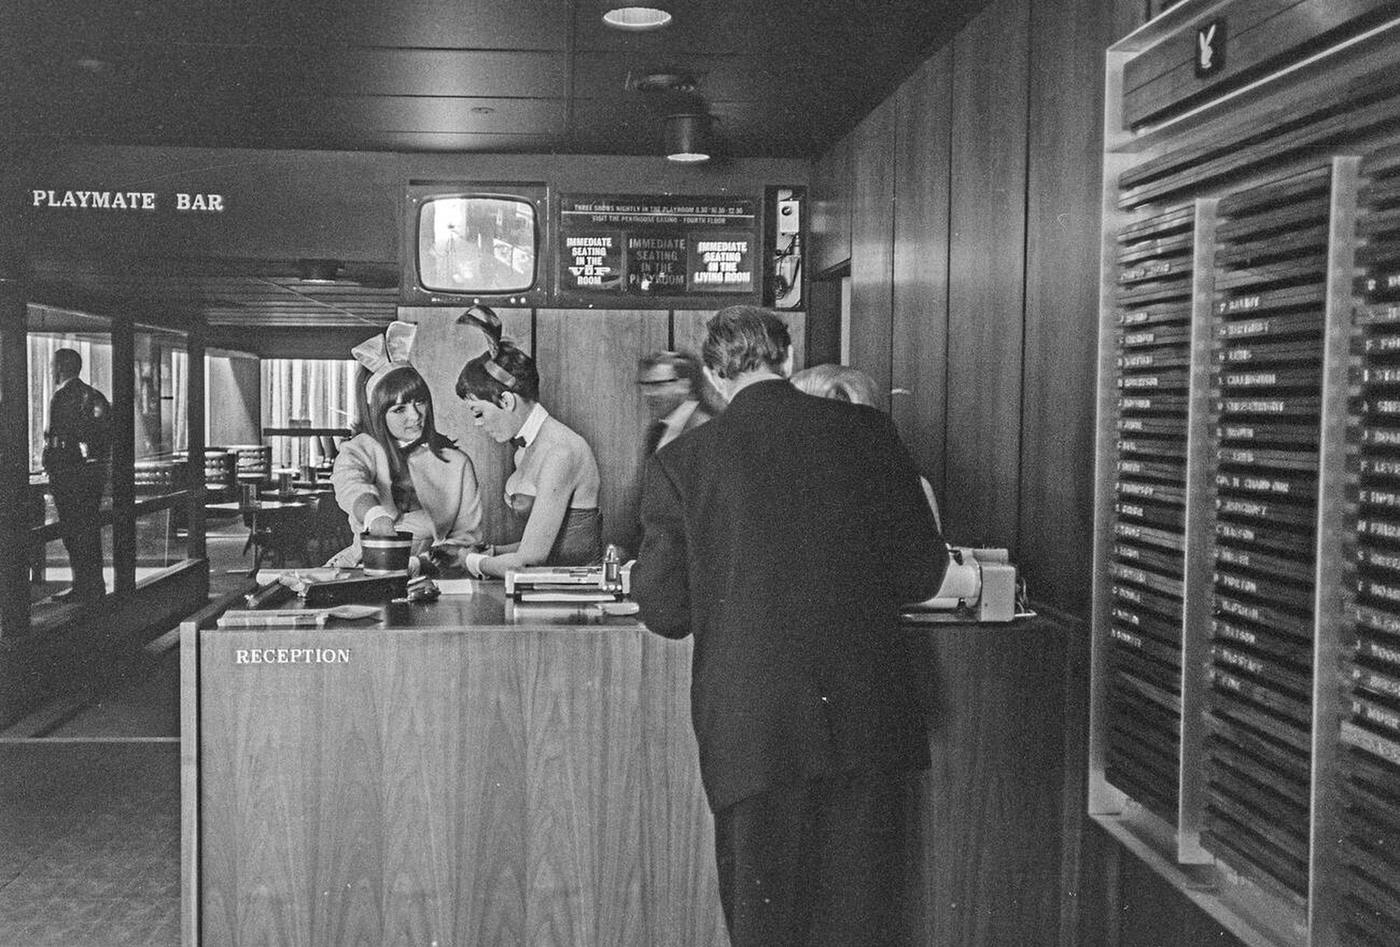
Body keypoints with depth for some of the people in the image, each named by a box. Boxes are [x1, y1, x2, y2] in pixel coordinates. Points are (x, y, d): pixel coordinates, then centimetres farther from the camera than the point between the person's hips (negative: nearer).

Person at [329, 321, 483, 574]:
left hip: (429, 575, 2)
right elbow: (348, 482, -19)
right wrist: (375, 515, -41)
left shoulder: (456, 463, 11)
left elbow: (468, 537, 10)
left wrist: (448, 554, -13)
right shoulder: (360, 450, 6)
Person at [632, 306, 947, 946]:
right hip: (871, 722, 2)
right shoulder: (868, 433, 1)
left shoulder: (680, 461, -3)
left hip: (751, 731, -1)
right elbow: (922, 574, 5)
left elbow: (664, 612, 0)